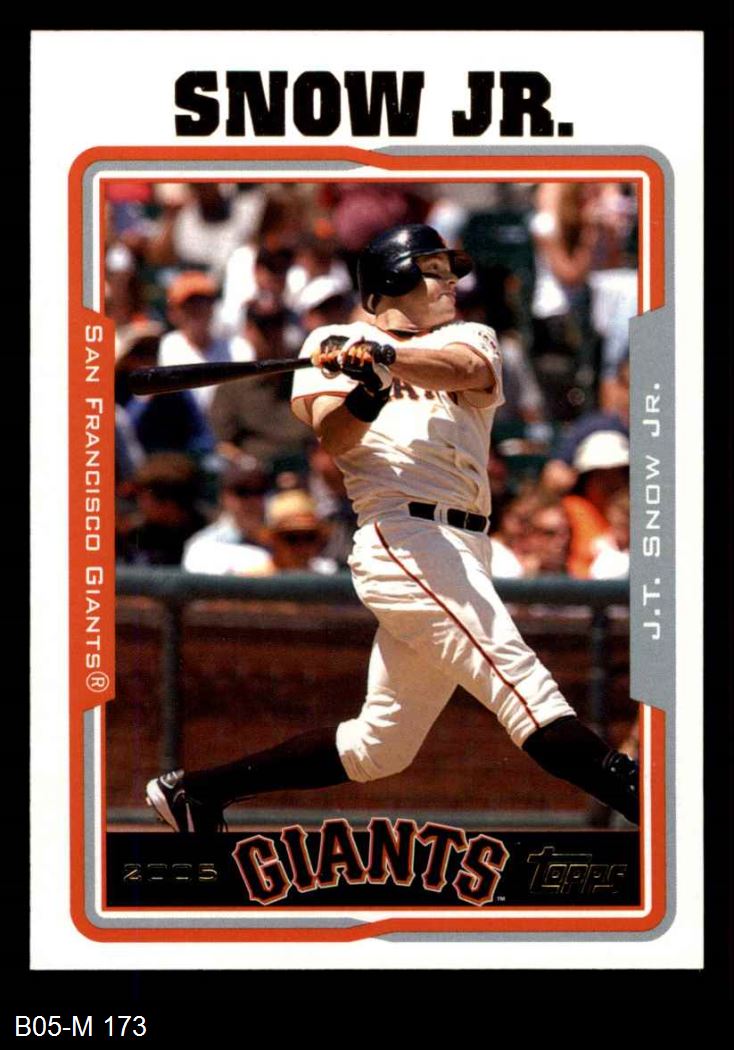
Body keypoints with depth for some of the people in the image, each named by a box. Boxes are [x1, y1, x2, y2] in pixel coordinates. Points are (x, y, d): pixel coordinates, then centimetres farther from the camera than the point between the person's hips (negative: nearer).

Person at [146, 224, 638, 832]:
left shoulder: (468, 338, 20)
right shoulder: (335, 345, 12)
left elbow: (469, 370, -6)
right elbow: (333, 437, -5)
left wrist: (385, 357, -24)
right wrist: (369, 390, -26)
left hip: (462, 553, 6)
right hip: (404, 533, -6)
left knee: (380, 748, 8)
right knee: (519, 680, -20)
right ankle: (641, 803, -32)